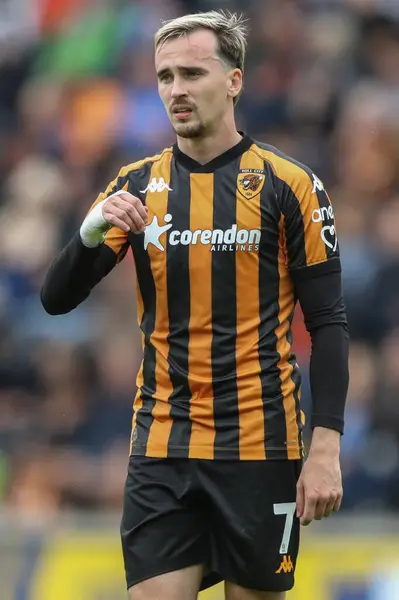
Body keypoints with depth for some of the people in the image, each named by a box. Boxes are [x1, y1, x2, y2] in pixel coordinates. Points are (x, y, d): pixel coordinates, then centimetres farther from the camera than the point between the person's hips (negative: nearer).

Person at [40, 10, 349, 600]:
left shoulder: (289, 186, -2)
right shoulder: (136, 186, 6)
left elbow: (328, 323, -2)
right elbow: (57, 299, 2)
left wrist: (326, 447, -10)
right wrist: (91, 233, -19)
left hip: (260, 447, -2)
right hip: (161, 449, 2)